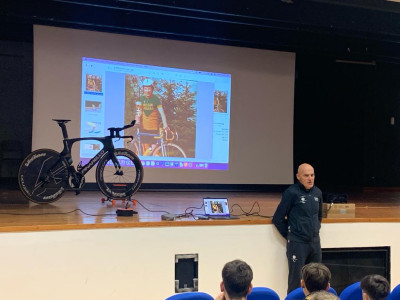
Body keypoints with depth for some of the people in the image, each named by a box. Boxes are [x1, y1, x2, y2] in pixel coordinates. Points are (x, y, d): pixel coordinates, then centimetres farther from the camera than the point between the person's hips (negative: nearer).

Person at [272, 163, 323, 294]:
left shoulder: (317, 192, 7)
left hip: (315, 242, 6)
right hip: (297, 243, -6)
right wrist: (290, 236, -2)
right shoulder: (291, 193, -10)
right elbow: (278, 219, -7)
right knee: (296, 281, -1)